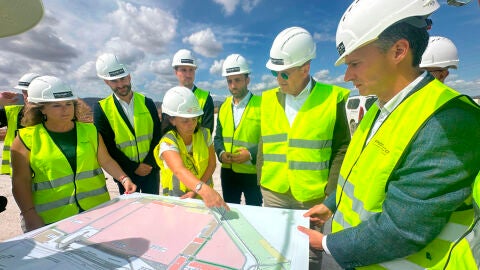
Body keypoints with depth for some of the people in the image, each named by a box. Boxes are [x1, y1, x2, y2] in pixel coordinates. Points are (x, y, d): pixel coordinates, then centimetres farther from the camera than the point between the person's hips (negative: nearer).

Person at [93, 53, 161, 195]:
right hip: (125, 173, -1)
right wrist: (134, 167, -11)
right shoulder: (101, 108, -6)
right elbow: (107, 146, -8)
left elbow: (158, 135, -2)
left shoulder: (147, 103, -2)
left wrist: (149, 163, -10)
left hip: (151, 169, 1)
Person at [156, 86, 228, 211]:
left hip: (203, 196, 2)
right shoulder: (167, 143, -17)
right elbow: (179, 170, -33)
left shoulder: (204, 134, -5)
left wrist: (196, 190, -12)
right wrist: (203, 189, -49)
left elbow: (212, 164, -2)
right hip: (177, 200, -1)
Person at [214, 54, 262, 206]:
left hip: (253, 173, -4)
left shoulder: (262, 105, -11)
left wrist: (251, 154, -22)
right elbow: (218, 137, 11)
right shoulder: (224, 107, 7)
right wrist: (221, 153, -8)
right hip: (227, 172, 5)